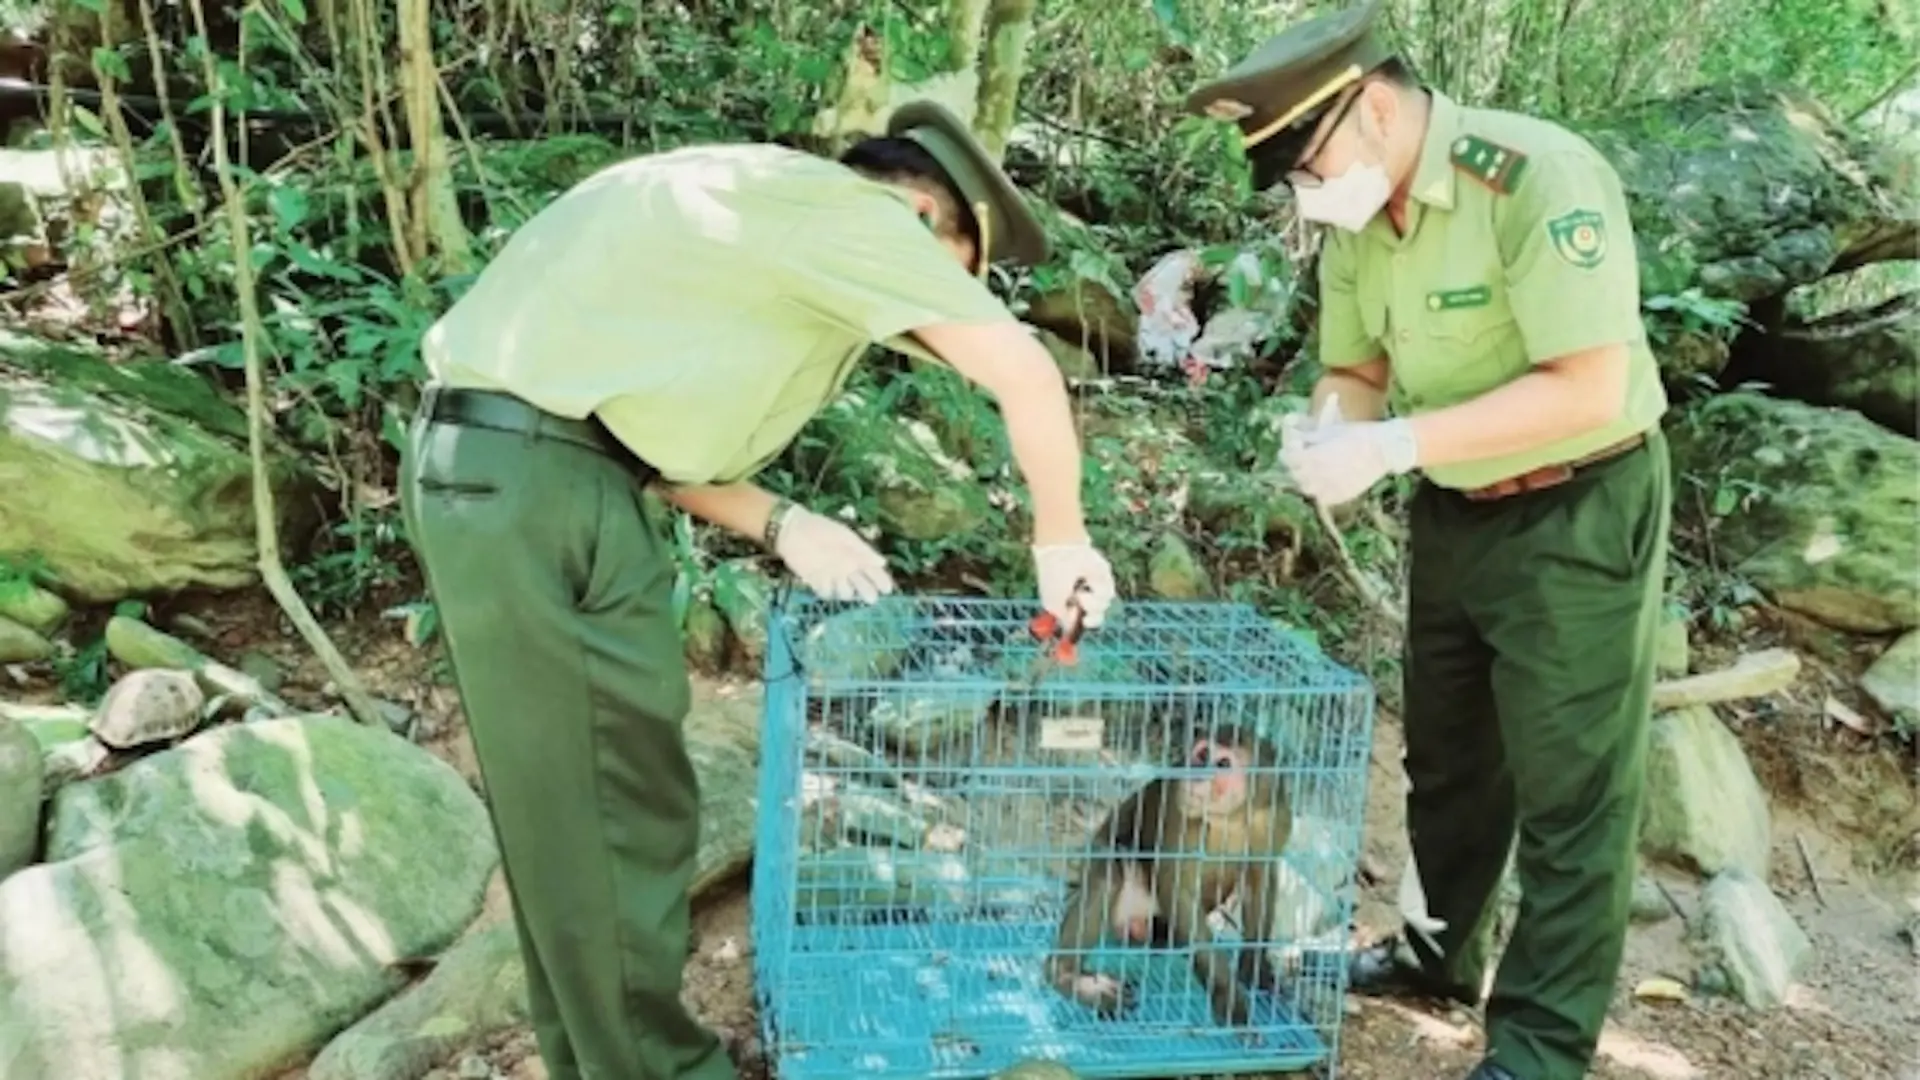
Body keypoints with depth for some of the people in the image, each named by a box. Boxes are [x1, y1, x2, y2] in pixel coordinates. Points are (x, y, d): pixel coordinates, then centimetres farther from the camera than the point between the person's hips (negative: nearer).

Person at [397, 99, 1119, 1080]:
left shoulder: (774, 213, 21)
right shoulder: (851, 209, -6)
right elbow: (1024, 374, -14)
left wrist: (780, 523, 7)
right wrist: (1062, 542, 0)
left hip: (512, 469, 10)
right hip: (528, 480, -10)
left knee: (575, 813, 18)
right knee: (614, 819, 0)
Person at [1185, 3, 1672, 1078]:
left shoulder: (1539, 176, -25)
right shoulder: (1353, 214, -2)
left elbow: (1589, 388, -29)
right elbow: (1356, 367, 5)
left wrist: (1395, 444, -31)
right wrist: (1324, 426, -18)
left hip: (1580, 511, -7)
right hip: (1453, 509, 7)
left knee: (1569, 789, 1)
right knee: (1446, 755, 19)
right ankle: (1443, 949, 38)